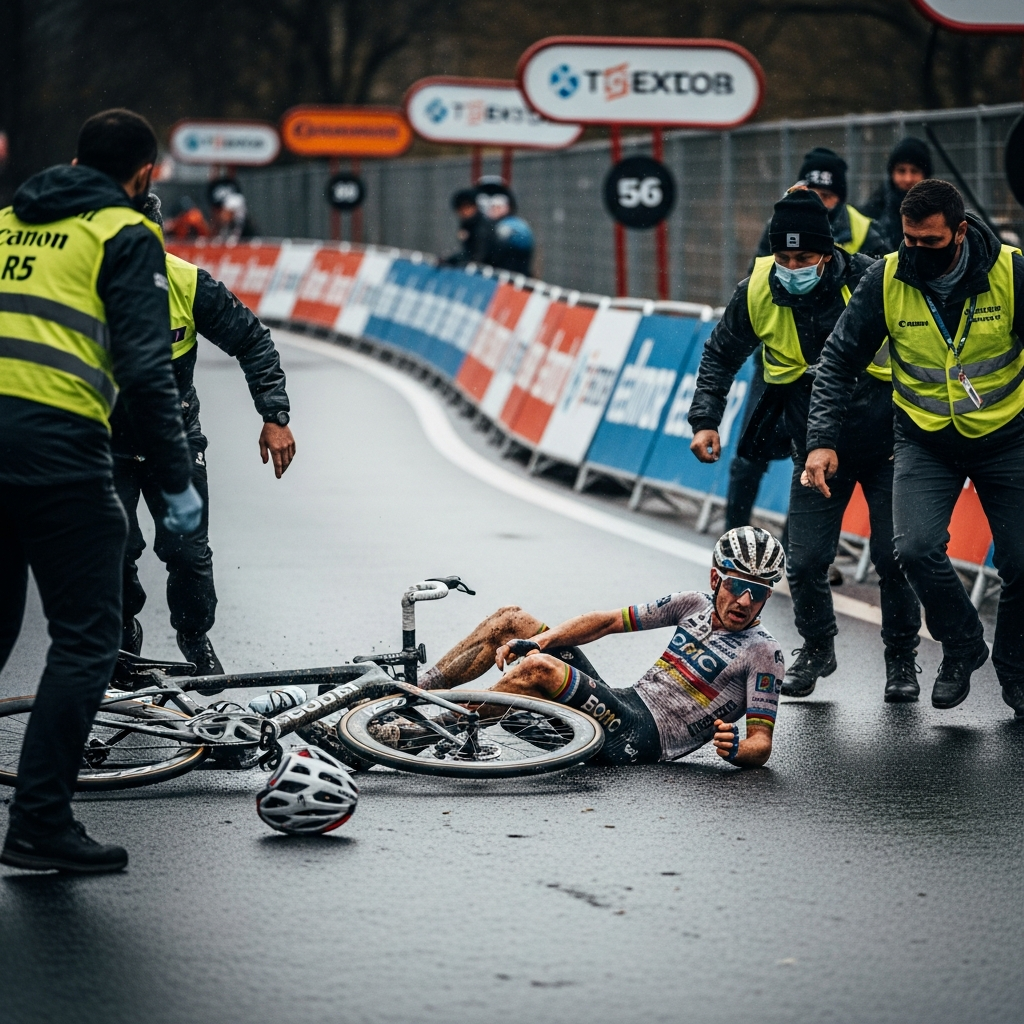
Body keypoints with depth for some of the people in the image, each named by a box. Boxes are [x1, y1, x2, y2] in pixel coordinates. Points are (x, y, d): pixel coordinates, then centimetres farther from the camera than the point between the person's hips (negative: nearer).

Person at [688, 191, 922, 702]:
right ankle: (816, 649, 26)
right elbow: (721, 355, 5)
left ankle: (902, 659, 16)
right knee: (805, 562, -1)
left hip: (885, 447, -2)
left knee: (894, 557, -5)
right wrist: (705, 420, -5)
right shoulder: (758, 291, -13)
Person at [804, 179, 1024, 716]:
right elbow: (840, 360, -4)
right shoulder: (886, 279, -13)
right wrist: (823, 440, -13)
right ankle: (962, 645, 8)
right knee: (917, 548, -20)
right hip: (925, 441, 1)